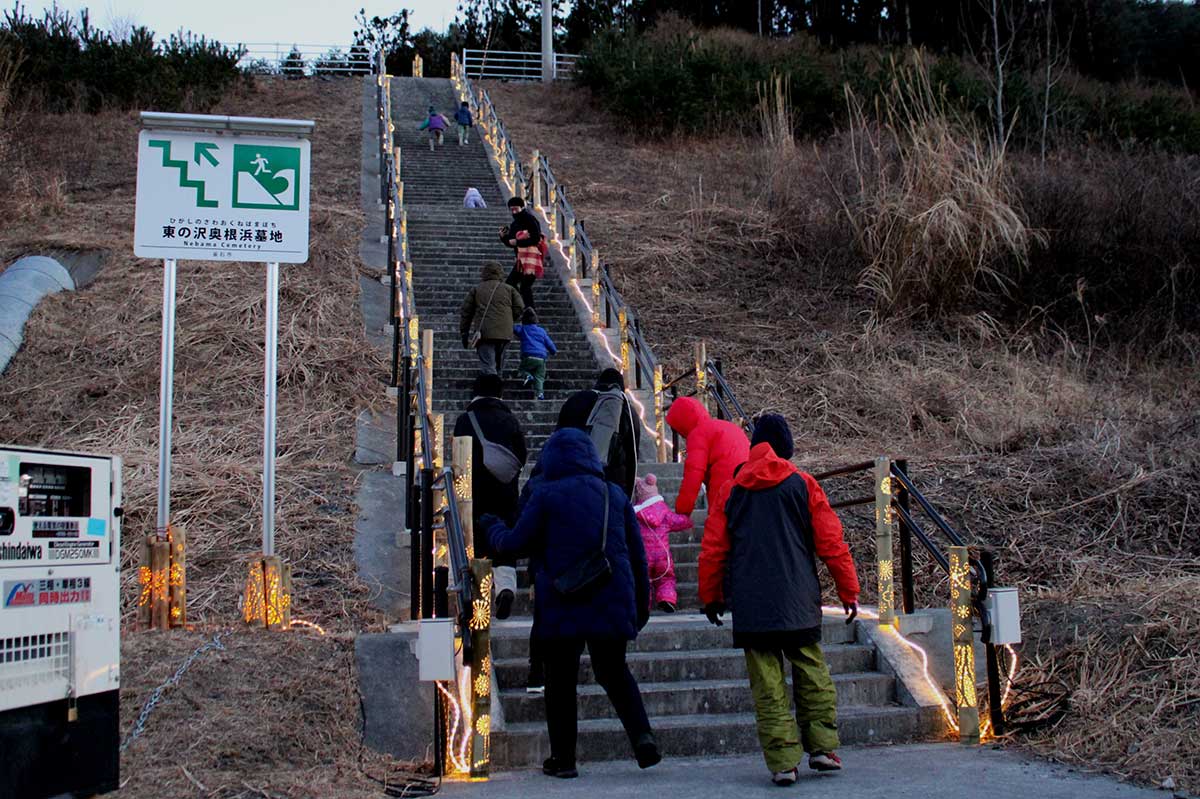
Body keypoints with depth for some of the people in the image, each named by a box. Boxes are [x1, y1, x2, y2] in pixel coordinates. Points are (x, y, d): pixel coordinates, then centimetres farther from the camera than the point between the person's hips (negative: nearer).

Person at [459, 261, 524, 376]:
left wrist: (464, 332, 13)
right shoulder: (509, 289, 13)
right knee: (498, 364, 18)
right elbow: (519, 308, 7)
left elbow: (465, 311, 9)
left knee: (488, 366, -9)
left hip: (484, 333, -2)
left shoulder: (476, 290, 10)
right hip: (504, 334, 2)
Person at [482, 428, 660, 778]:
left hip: (562, 605, -4)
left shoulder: (546, 494, -5)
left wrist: (493, 527, 19)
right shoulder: (615, 495, 8)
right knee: (615, 673, 18)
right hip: (612, 604, 4)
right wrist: (642, 602, 20)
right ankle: (642, 736, -1)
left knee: (560, 681, 9)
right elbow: (637, 555, 11)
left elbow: (516, 544, -2)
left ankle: (563, 758, 11)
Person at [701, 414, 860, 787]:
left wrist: (711, 596, 20)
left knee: (767, 683, 1)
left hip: (750, 605, 1)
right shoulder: (801, 483, 2)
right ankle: (822, 746, 9)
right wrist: (848, 591, 9)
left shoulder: (732, 489, 8)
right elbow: (831, 542, 2)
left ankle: (783, 762, -1)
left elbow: (716, 547, 10)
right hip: (798, 601, -1)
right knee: (812, 673, 12)